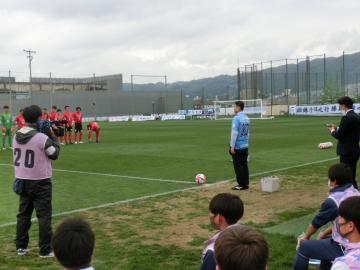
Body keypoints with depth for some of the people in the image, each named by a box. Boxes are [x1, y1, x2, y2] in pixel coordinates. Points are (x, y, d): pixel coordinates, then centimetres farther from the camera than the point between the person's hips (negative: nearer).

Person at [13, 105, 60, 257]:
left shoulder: (16, 136, 2)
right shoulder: (42, 138, -19)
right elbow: (55, 154, -7)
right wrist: (53, 136, -2)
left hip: (22, 180, 6)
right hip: (40, 182, -6)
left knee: (23, 214, 16)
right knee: (44, 216, 2)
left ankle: (21, 247, 23)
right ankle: (45, 250, 5)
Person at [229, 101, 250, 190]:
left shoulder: (237, 118, -14)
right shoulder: (247, 118, 9)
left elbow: (234, 133, -17)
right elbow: (247, 133, 13)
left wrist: (232, 146, -15)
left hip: (237, 146, -7)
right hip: (245, 146, 7)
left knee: (238, 166, -1)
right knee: (244, 165, 11)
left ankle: (241, 184, 2)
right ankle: (246, 183, 14)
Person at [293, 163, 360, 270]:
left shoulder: (333, 200, -20)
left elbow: (316, 222, -3)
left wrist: (306, 236, 15)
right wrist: (325, 233, 23)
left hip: (344, 248, -8)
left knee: (303, 247, 2)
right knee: (325, 239, 32)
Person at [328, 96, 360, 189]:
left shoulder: (346, 118, -19)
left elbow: (338, 135, -19)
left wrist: (333, 130, 1)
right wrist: (337, 128, 11)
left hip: (347, 152, -9)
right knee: (352, 177, 18)